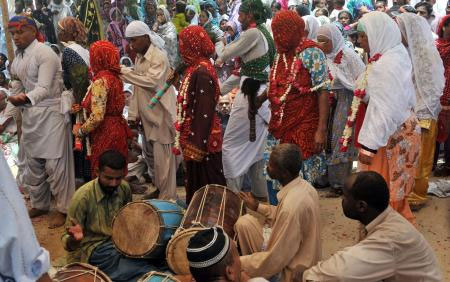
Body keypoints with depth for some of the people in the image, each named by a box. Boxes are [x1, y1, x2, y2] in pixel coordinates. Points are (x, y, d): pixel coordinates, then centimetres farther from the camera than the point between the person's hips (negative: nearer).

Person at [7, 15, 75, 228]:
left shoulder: (44, 53, -15)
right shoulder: (17, 58, 10)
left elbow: (44, 88, -26)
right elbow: (17, 89, 16)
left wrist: (26, 98, -45)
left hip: (50, 113, -8)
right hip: (29, 114, 8)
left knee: (54, 163, -3)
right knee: (32, 163, 15)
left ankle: (62, 208, 11)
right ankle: (39, 204, 31)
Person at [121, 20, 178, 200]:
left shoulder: (159, 57, -13)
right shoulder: (139, 58, 12)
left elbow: (152, 82, -28)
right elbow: (137, 87, 15)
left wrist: (124, 71, -25)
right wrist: (133, 114, 10)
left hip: (161, 114, -8)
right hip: (147, 115, 9)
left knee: (163, 158, -3)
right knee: (149, 155, 17)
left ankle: (167, 197, 7)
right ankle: (158, 189, 33)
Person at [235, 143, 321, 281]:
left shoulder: (292, 205, -34)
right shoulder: (303, 185, -6)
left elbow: (274, 261, -28)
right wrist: (258, 207, 16)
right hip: (292, 254, 9)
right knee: (244, 222, 10)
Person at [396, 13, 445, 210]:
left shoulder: (426, 54, -14)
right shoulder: (404, 52, 3)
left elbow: (431, 89, -13)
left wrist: (419, 117, -15)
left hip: (420, 115, -6)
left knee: (418, 159, 7)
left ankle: (416, 196, 21)